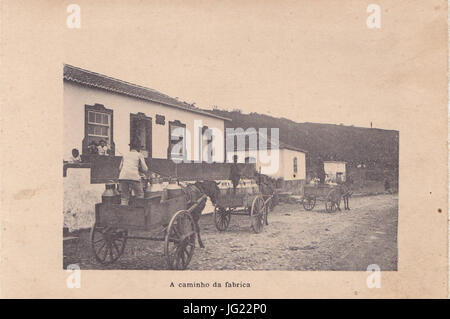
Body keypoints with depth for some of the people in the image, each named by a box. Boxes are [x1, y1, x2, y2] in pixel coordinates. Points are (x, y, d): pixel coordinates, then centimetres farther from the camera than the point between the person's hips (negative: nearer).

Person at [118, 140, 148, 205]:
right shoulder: (139, 155, 13)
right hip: (134, 177, -3)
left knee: (124, 197, 8)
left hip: (123, 176, 3)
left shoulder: (125, 154, 22)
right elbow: (145, 169, 8)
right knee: (140, 196, 8)